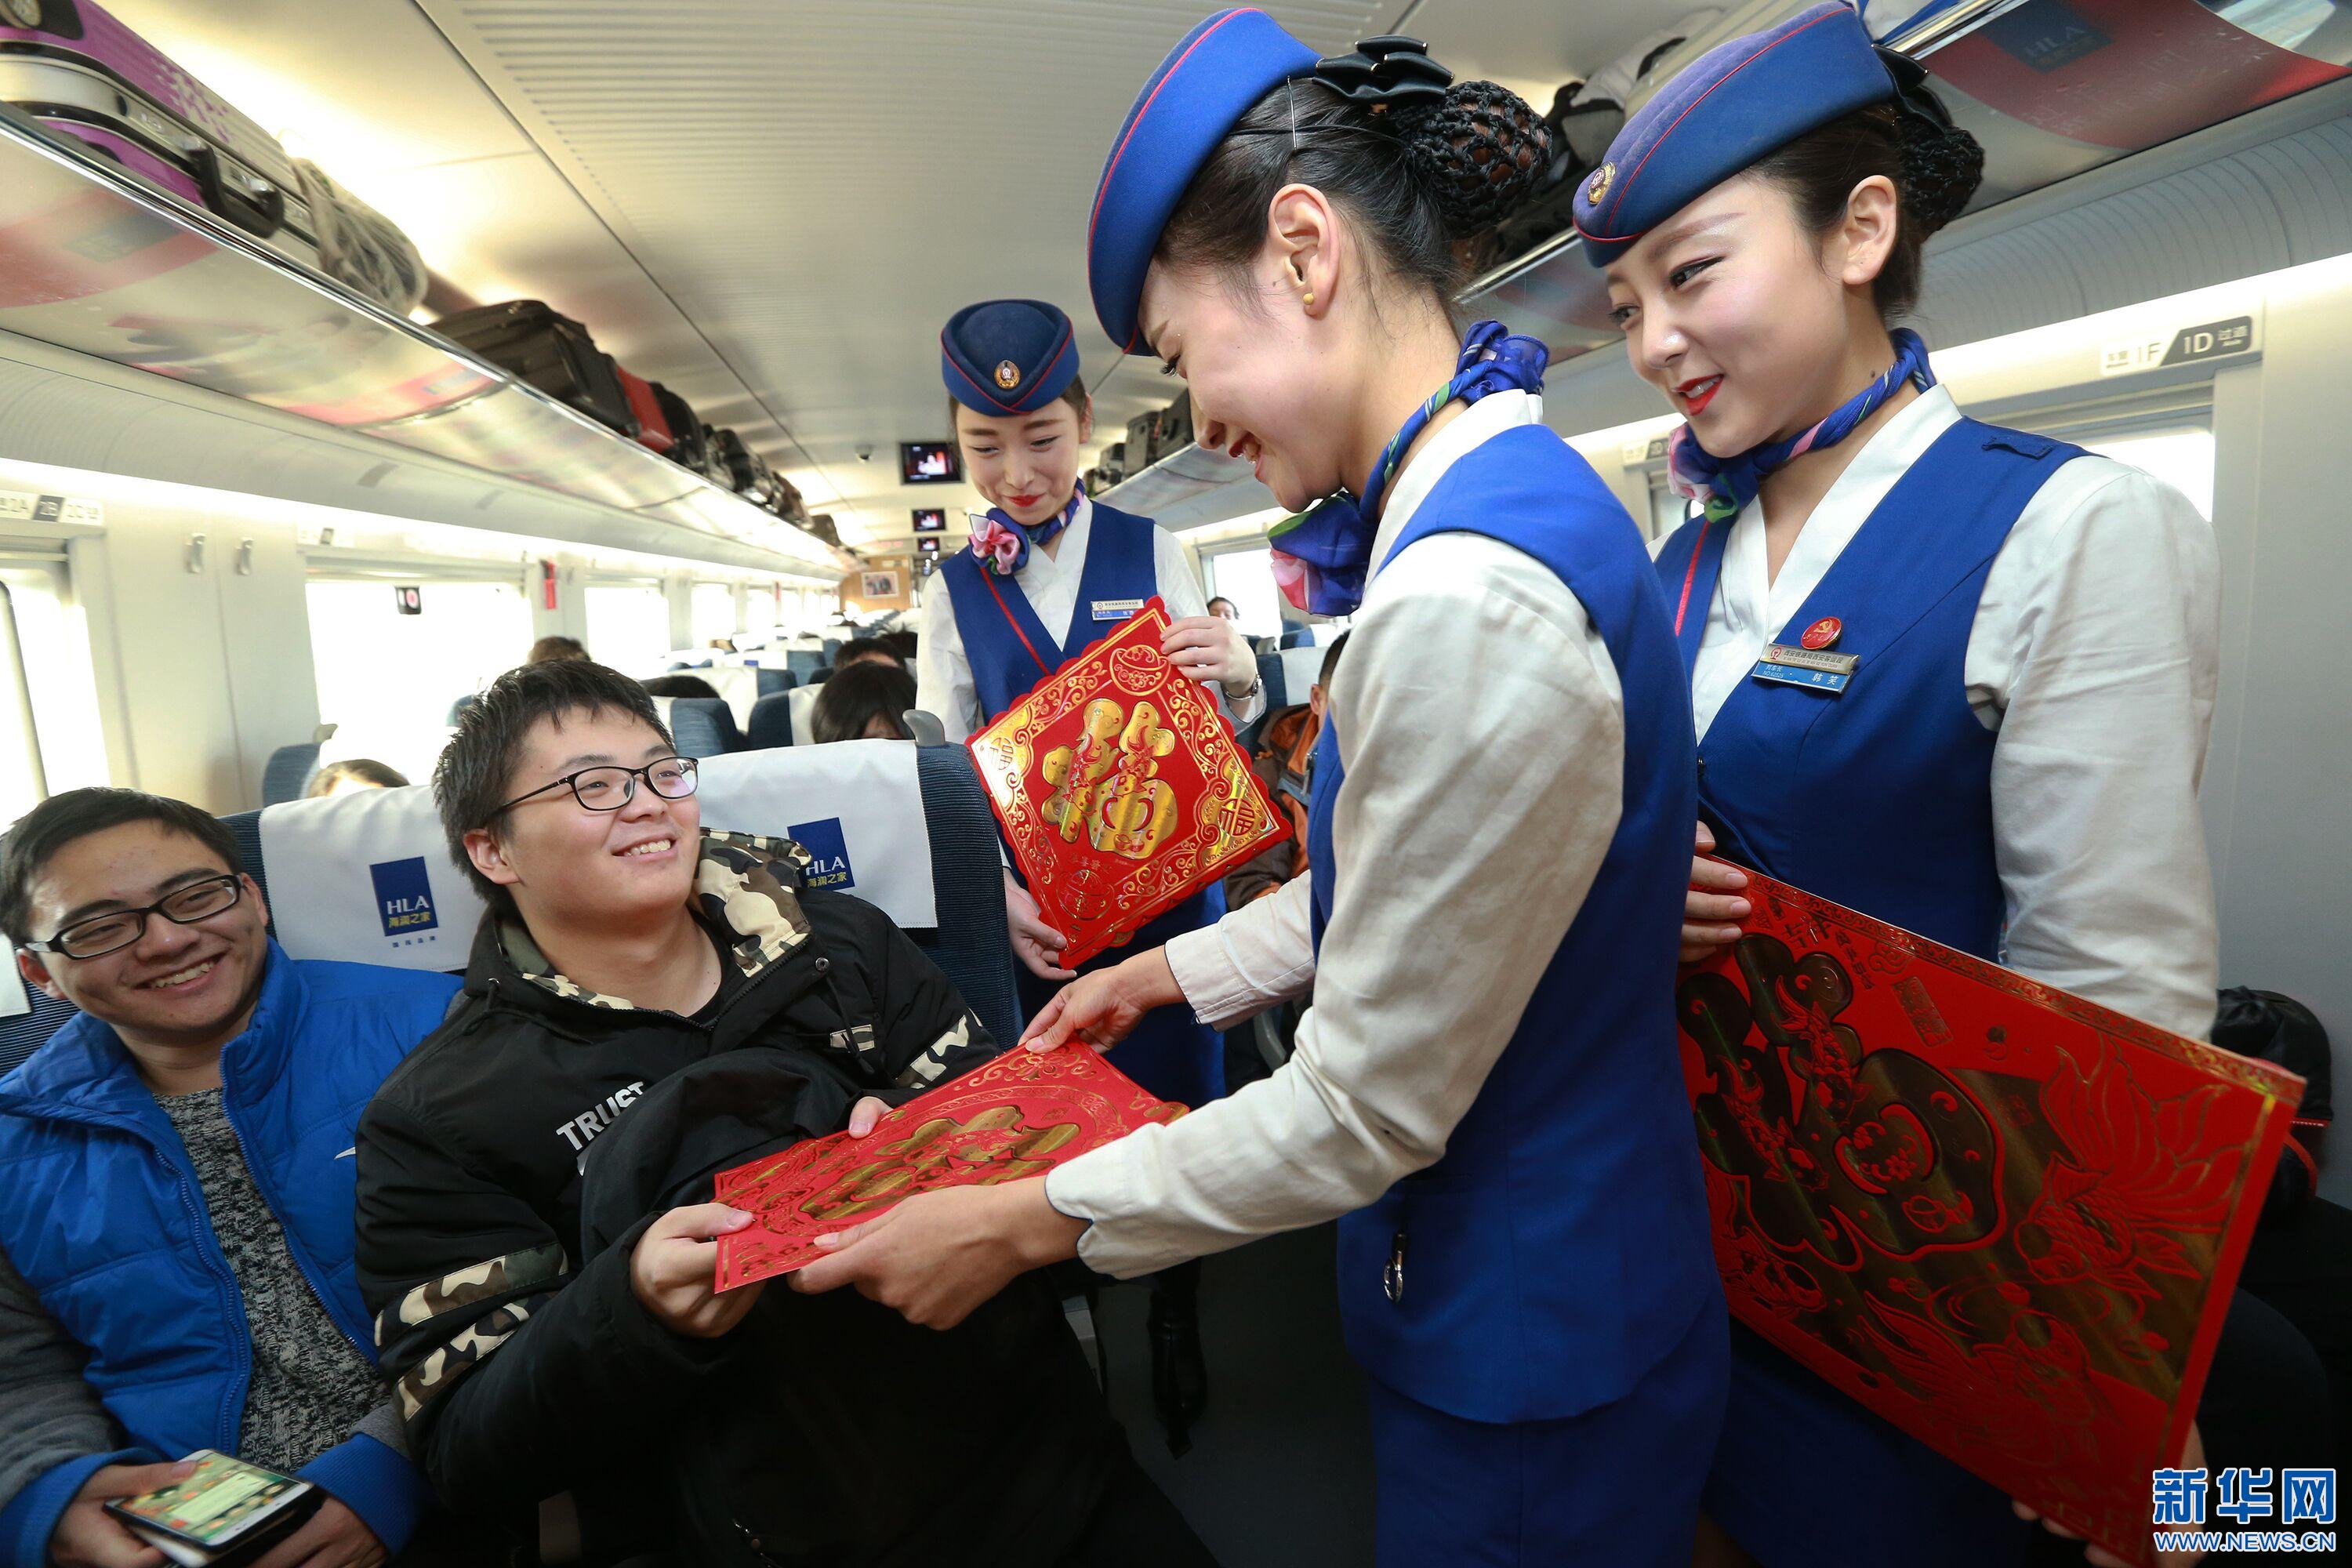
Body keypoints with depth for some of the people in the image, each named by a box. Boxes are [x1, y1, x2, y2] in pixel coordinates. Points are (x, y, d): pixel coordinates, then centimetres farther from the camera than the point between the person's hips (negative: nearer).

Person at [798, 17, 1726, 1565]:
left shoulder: (1470, 600, -32)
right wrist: (1176, 970, 14)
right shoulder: (1511, 497, 1)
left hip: (1527, 1358, -8)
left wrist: (1028, 1221, -13)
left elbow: (1364, 1112, -24)